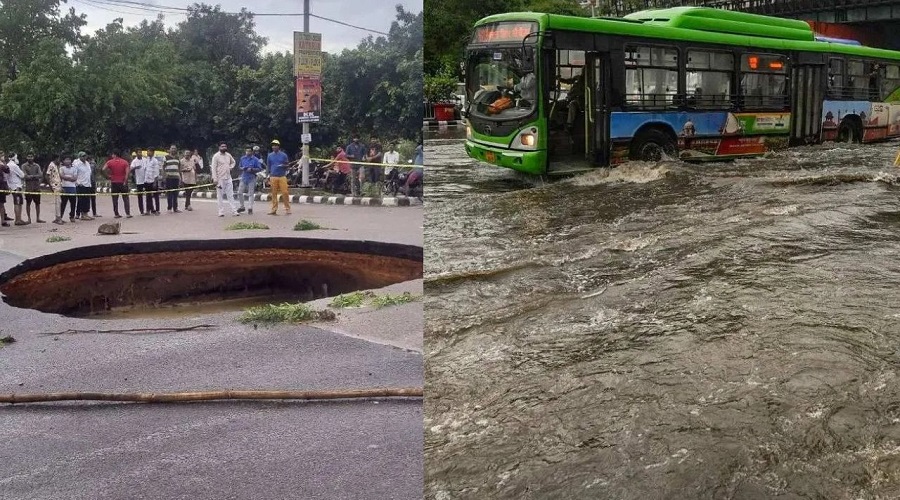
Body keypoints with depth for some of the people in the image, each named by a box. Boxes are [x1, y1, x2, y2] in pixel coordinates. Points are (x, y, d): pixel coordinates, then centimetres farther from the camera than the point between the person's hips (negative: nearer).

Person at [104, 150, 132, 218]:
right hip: (123, 182, 0)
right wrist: (125, 182, -11)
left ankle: (116, 214, 6)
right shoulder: (125, 162, -1)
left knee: (115, 199, 7)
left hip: (114, 183, 0)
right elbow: (127, 172, -11)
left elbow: (104, 169, -15)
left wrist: (109, 173, 1)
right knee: (126, 198, 5)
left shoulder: (110, 162, -3)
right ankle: (128, 213, -2)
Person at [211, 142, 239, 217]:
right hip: (220, 179, -5)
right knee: (220, 196, 2)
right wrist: (215, 179, -16)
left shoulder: (228, 155, 9)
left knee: (230, 195, 3)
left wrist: (230, 167, 7)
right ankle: (221, 212, 7)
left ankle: (234, 211, 2)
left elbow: (233, 162, 28)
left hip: (228, 178, 5)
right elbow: (213, 168, -10)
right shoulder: (216, 156, -8)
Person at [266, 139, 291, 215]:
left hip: (282, 177, -2)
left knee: (285, 193, -8)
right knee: (274, 194, 2)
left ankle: (287, 209, -3)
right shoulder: (270, 156, 11)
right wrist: (268, 178, 11)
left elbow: (287, 166, 10)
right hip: (273, 177, 2)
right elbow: (269, 167, 16)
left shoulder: (283, 155, 6)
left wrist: (283, 166, -14)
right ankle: (274, 210, 6)